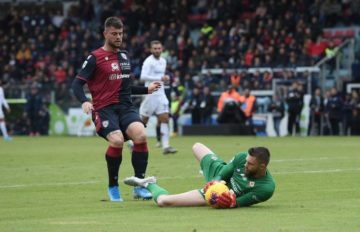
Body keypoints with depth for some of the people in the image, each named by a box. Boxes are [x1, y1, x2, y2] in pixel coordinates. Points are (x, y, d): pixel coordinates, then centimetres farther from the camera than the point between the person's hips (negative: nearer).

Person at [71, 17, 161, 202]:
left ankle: (139, 185, -12)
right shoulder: (95, 58, -2)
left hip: (126, 106, 5)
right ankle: (113, 186, -6)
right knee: (117, 141, -29)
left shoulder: (124, 56, 17)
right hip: (104, 108, -5)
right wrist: (84, 101, -24)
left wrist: (147, 89, 22)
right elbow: (77, 83, -6)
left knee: (141, 135, -23)